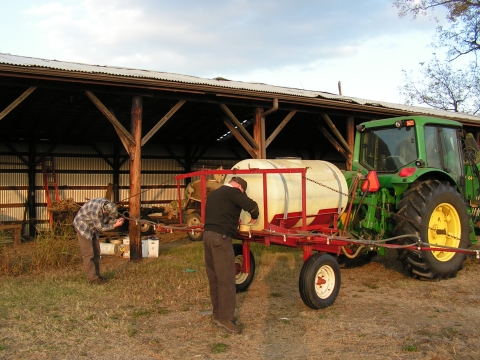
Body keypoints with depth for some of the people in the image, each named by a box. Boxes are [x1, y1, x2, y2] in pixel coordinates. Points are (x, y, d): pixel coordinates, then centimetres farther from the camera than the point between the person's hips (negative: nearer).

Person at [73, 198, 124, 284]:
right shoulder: (96, 210, -36)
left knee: (96, 252, 9)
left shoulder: (107, 205, -13)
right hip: (82, 227, -9)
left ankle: (96, 275, 16)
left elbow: (106, 220, 3)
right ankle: (93, 278, -8)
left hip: (92, 228, 9)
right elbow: (100, 227, -24)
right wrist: (115, 225, -22)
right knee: (88, 253, -10)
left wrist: (116, 221, -14)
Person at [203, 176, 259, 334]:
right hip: (220, 237, -9)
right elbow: (252, 206, -13)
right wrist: (254, 217, 8)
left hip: (208, 235, 9)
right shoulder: (232, 191, -3)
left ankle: (217, 314, 21)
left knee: (214, 277, 13)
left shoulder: (214, 194, 22)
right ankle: (226, 318, -4)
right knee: (226, 279, -6)